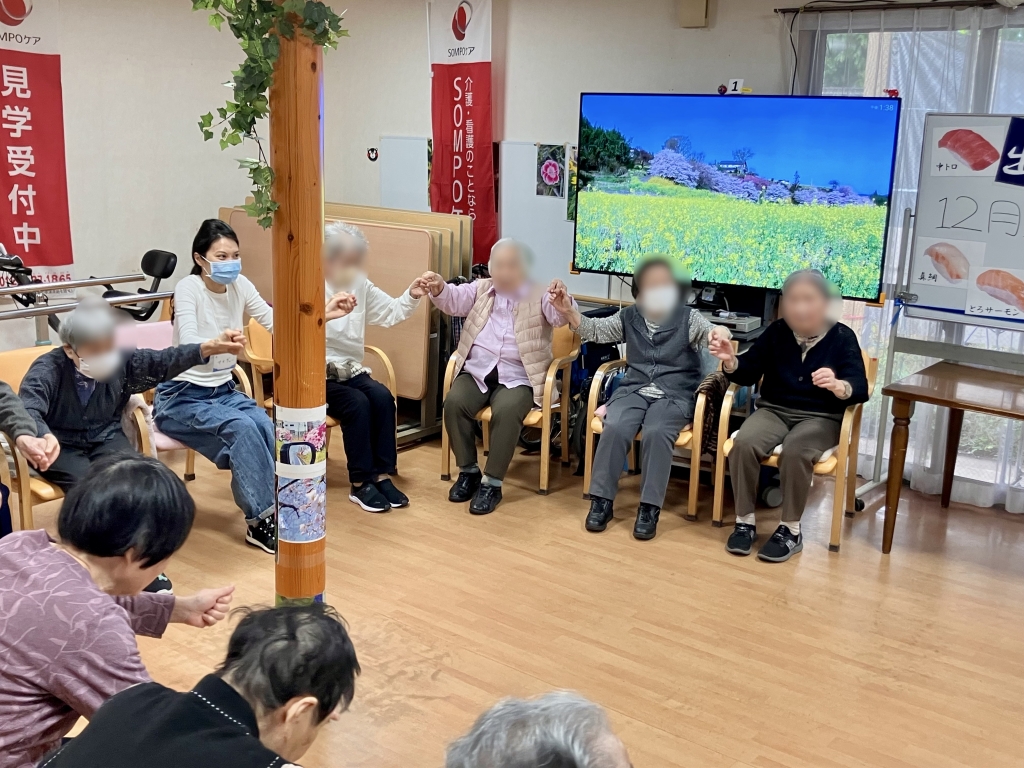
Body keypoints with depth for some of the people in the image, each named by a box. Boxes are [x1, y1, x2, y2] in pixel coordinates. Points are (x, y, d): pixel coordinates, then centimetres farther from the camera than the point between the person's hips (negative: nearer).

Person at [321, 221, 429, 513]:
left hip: (350, 370, 6)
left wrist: (411, 297, -8)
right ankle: (361, 484, -17)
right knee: (357, 403, -28)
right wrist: (327, 310, -43)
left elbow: (390, 313, 11)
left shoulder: (360, 284, 8)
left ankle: (382, 476, -14)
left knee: (382, 397, -21)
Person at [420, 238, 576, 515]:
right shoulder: (480, 289, 13)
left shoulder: (539, 296, 4)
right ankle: (468, 470, -6)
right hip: (476, 371, 3)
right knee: (454, 402, -26)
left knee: (506, 411, -33)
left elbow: (560, 316, -12)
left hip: (518, 377, -3)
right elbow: (455, 300, -1)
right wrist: (440, 288, -25)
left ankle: (492, 482, -19)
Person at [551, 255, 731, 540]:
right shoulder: (629, 317, 11)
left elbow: (710, 333, -11)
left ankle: (649, 508, -22)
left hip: (674, 394, -2)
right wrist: (568, 311, -10)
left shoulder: (688, 318, 2)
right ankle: (601, 500, -16)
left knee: (656, 433, -32)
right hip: (634, 389, 2)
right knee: (615, 428, -27)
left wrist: (720, 333, -37)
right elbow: (594, 329, 8)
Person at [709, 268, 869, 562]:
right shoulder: (776, 332, 4)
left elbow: (860, 389, -15)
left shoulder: (842, 337, -4)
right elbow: (749, 373, 7)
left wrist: (838, 386, -38)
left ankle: (791, 530, -18)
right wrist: (731, 362, -16)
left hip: (820, 417, -3)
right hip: (774, 410, 3)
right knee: (744, 442, -29)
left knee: (795, 451, -35)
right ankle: (745, 521, -14)